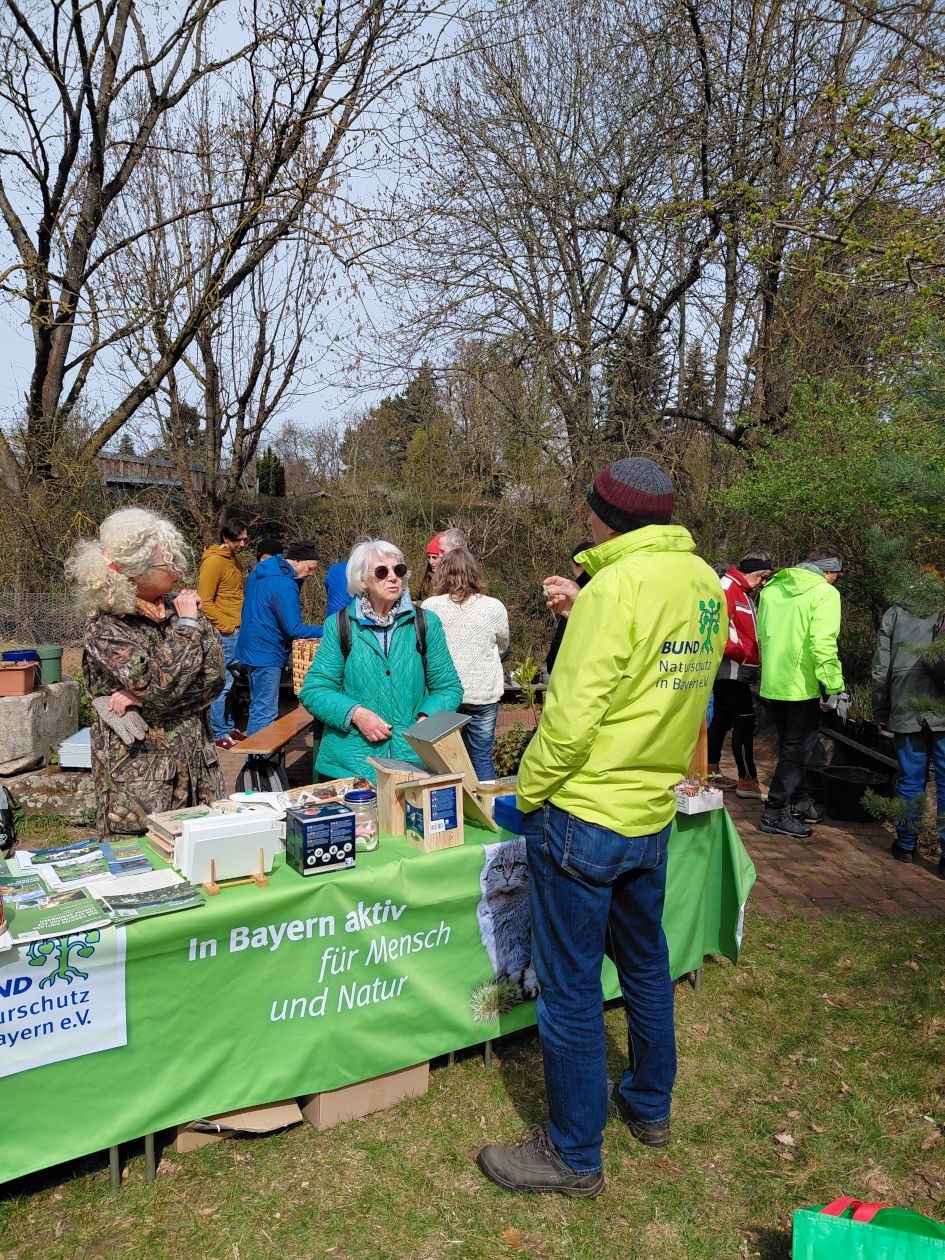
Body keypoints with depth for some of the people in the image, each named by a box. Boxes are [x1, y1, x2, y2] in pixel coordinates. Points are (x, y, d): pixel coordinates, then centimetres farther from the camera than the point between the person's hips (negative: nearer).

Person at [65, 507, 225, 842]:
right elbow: (162, 686, -22)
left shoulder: (178, 606, 4)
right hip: (139, 776, -5)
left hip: (198, 767, 5)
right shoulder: (106, 629, -12)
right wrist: (187, 626, -13)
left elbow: (215, 676, -6)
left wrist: (143, 697, -15)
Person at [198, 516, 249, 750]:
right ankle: (219, 735, 4)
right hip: (223, 634, -9)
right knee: (222, 684, -4)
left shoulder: (233, 559, 16)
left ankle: (228, 728, 23)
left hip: (236, 633, 9)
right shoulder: (213, 561, -13)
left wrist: (242, 625, 14)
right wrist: (229, 626, -15)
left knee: (230, 683, 14)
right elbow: (204, 603, -16)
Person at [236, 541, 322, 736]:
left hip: (253, 649, 10)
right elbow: (294, 629, -23)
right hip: (267, 654, -10)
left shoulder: (258, 575, 10)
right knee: (265, 713, -5)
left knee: (258, 708, 19)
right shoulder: (284, 585, -21)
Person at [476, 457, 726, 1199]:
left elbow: (571, 719, -23)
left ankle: (574, 1157, 22)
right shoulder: (704, 583, 4)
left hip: (584, 815, -8)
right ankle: (649, 1107, 43)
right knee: (645, 961, 24)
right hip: (653, 813, 9)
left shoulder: (619, 585, -21)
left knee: (571, 986, 6)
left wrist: (527, 792, -8)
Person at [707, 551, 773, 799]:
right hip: (731, 670, -10)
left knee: (721, 720, 14)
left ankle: (711, 771, 22)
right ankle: (747, 781, -3)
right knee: (745, 722, -7)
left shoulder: (741, 592, 20)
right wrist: (742, 654, -20)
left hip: (733, 672, 10)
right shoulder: (728, 588, -13)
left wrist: (752, 658, 9)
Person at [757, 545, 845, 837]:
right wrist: (833, 687, -16)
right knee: (797, 750, 4)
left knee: (791, 747, 20)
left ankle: (799, 803, 33)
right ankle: (775, 813, 7)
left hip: (772, 684, 7)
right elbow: (824, 644, -21)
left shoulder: (771, 589, 11)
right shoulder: (824, 593, -12)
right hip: (803, 687, -7)